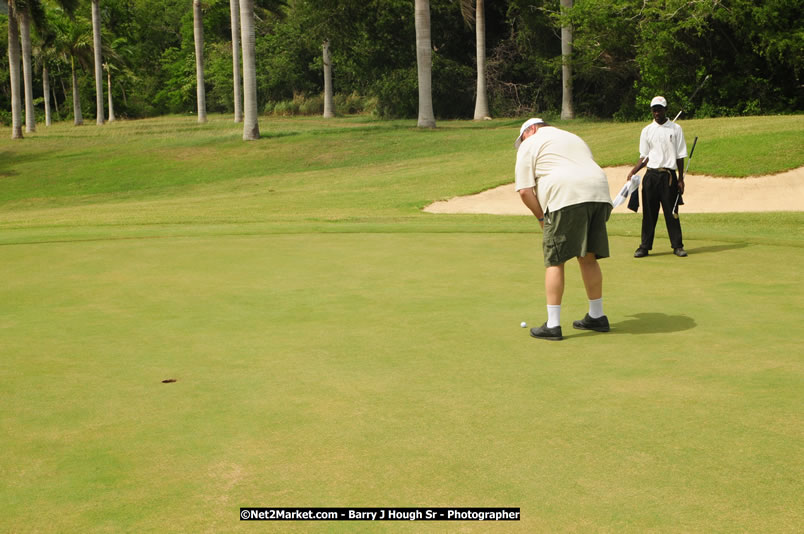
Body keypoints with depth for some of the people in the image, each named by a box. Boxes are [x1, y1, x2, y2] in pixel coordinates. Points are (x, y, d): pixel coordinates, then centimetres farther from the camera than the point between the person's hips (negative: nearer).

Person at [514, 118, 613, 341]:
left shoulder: (529, 145, 13)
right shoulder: (574, 138, 35)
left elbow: (525, 191, 1)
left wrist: (541, 217, 12)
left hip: (567, 197, -7)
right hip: (599, 194, 7)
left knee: (554, 262, -1)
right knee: (588, 258, 16)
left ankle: (552, 325, -3)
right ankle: (597, 317, 23)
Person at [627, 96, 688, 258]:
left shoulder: (675, 129, 7)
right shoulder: (647, 131, 10)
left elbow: (680, 156, 6)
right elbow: (644, 156, 10)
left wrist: (680, 179, 0)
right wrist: (633, 171, -6)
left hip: (669, 175, -1)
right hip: (651, 175, 1)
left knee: (671, 211, -1)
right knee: (649, 212, 2)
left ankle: (677, 245, 6)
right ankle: (645, 246, 7)